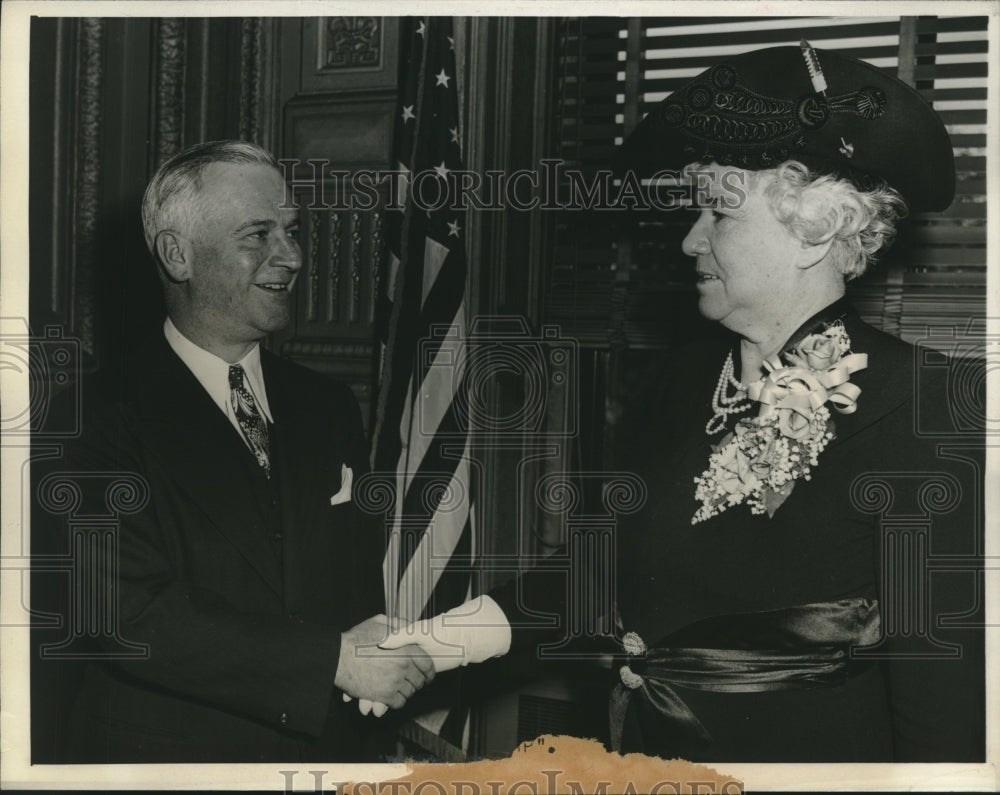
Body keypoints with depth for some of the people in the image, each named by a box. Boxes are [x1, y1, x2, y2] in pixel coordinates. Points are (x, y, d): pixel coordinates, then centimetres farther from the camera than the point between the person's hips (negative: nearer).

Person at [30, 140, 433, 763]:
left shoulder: (330, 409, 5)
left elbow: (372, 579, 8)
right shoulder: (101, 420, -13)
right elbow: (131, 616, -22)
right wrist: (334, 660, -24)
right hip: (164, 756, -5)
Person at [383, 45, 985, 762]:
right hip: (645, 745, 6)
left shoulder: (916, 419, -18)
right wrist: (496, 621, -6)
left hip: (811, 756, -6)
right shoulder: (685, 378, 0)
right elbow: (608, 559, 6)